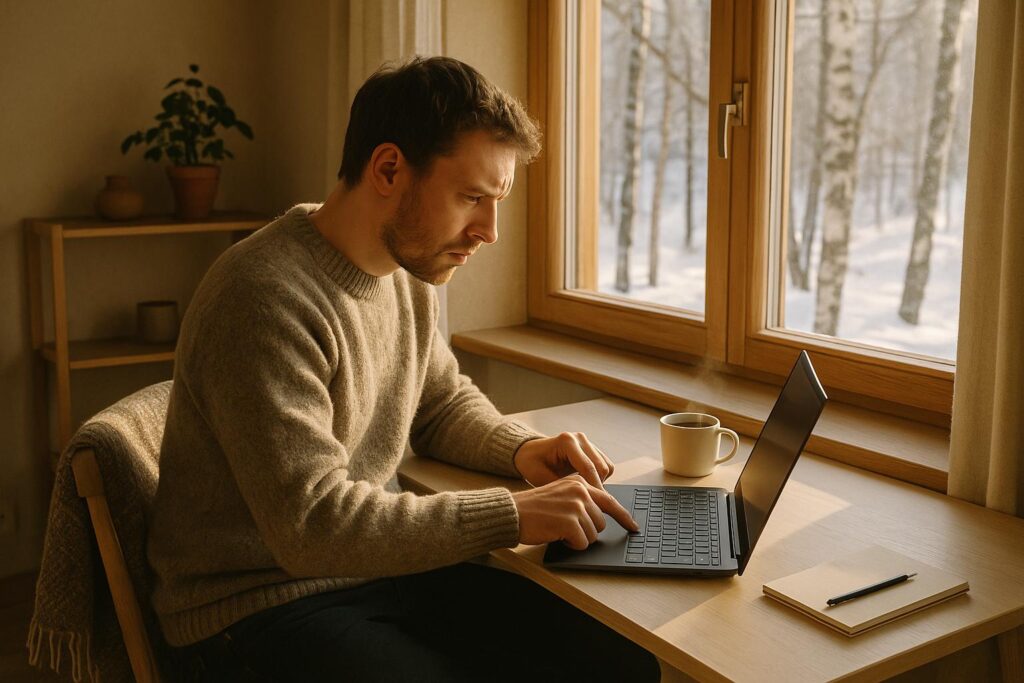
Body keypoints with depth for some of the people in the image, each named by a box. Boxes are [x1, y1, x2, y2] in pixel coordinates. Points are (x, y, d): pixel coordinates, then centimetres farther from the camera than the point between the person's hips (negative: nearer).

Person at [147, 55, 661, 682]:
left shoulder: (408, 273, 3)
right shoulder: (264, 300, -24)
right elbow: (313, 524, -27)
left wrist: (522, 449, -3)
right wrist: (513, 515, -25)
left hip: (383, 563, 8)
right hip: (261, 604, -7)